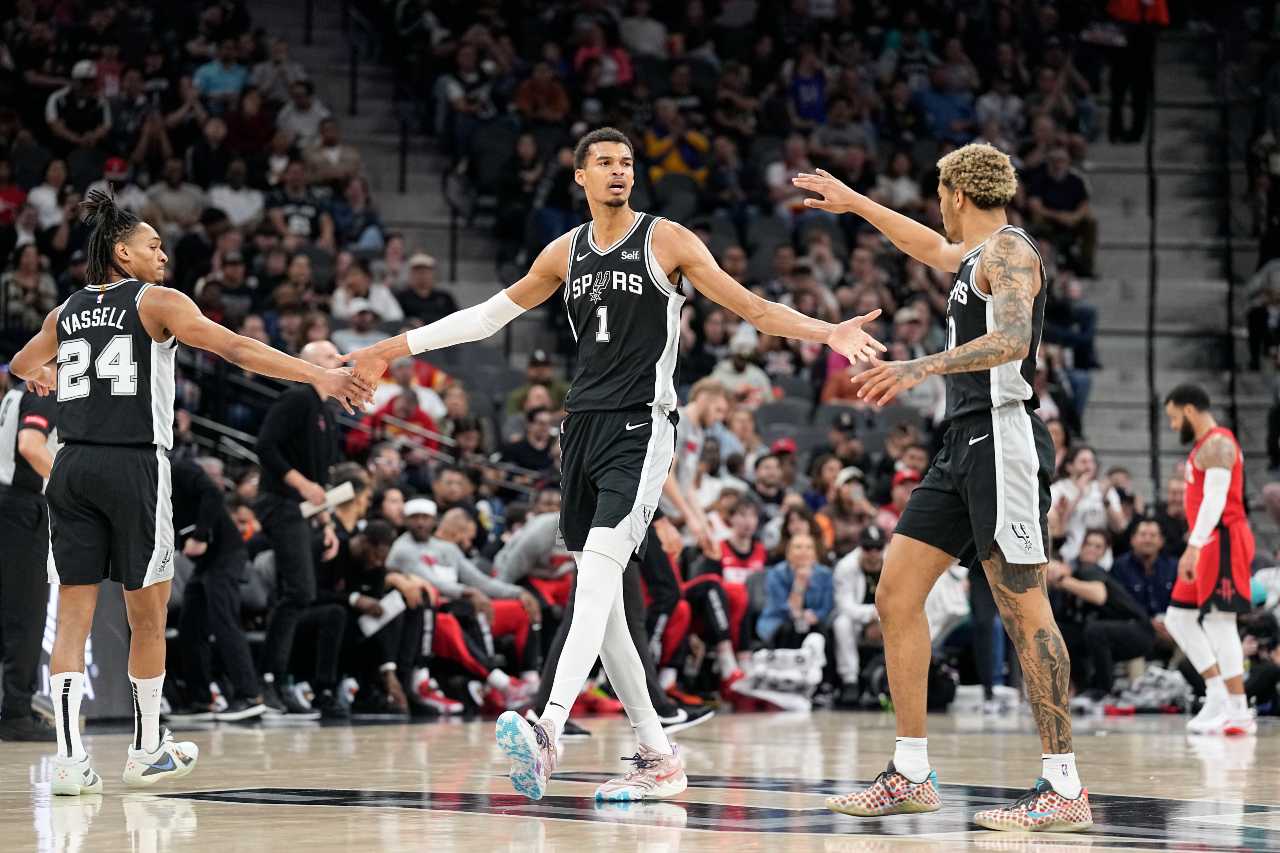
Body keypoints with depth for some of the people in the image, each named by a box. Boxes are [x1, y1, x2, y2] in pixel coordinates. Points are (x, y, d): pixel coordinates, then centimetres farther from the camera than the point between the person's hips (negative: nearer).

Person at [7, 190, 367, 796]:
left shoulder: (67, 312, 14)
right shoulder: (157, 302, -1)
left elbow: (21, 365, 32)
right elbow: (235, 348, -12)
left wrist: (40, 376, 53)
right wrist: (317, 376, -14)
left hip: (73, 467, 5)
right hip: (134, 467, -5)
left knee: (73, 613, 2)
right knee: (148, 614, 9)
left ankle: (68, 757, -7)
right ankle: (146, 750, 20)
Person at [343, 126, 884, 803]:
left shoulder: (666, 240, -1)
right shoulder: (566, 252, 14)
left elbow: (751, 307, -4)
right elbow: (491, 314, 25)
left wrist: (827, 332, -21)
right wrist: (396, 348, 26)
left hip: (641, 428, -6)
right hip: (583, 426, 6)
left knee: (599, 565, -24)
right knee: (598, 596, 5)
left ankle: (549, 731, -36)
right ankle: (657, 758, 11)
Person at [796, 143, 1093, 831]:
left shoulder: (1009, 249, -8)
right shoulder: (975, 256, 20)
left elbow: (1013, 340, -25)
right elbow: (931, 248, 44)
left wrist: (922, 368, -35)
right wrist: (852, 203, 50)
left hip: (1001, 441, -10)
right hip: (963, 445, 10)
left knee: (1025, 613, -10)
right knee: (896, 595, 6)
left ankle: (1064, 789, -8)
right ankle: (911, 776, 10)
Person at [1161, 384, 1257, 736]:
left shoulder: (1217, 444, -12)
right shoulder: (1204, 446, 20)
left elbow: (1215, 499, -22)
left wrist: (1194, 547, -28)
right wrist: (1195, 547, 24)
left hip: (1223, 540, -11)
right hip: (1210, 545, 11)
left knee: (1219, 621, -12)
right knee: (1178, 618, 11)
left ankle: (1238, 712, -11)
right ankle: (1218, 693, 9)